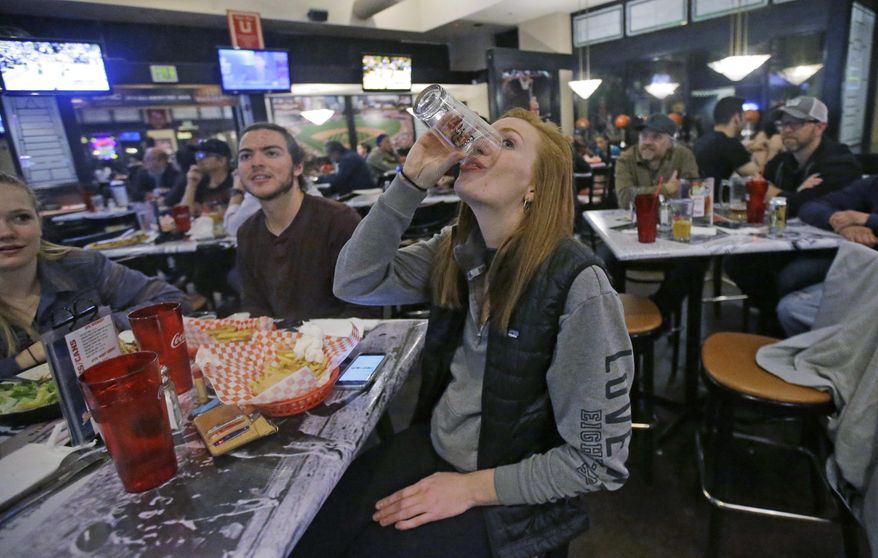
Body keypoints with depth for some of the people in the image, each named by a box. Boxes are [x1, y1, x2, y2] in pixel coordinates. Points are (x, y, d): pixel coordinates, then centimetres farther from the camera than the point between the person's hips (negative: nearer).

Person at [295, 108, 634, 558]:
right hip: (430, 447, 5)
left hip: (510, 492, -4)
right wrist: (411, 180, -16)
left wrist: (471, 488, -16)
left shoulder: (577, 286, -24)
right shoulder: (457, 248, -4)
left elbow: (599, 460, -19)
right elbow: (354, 283, -7)